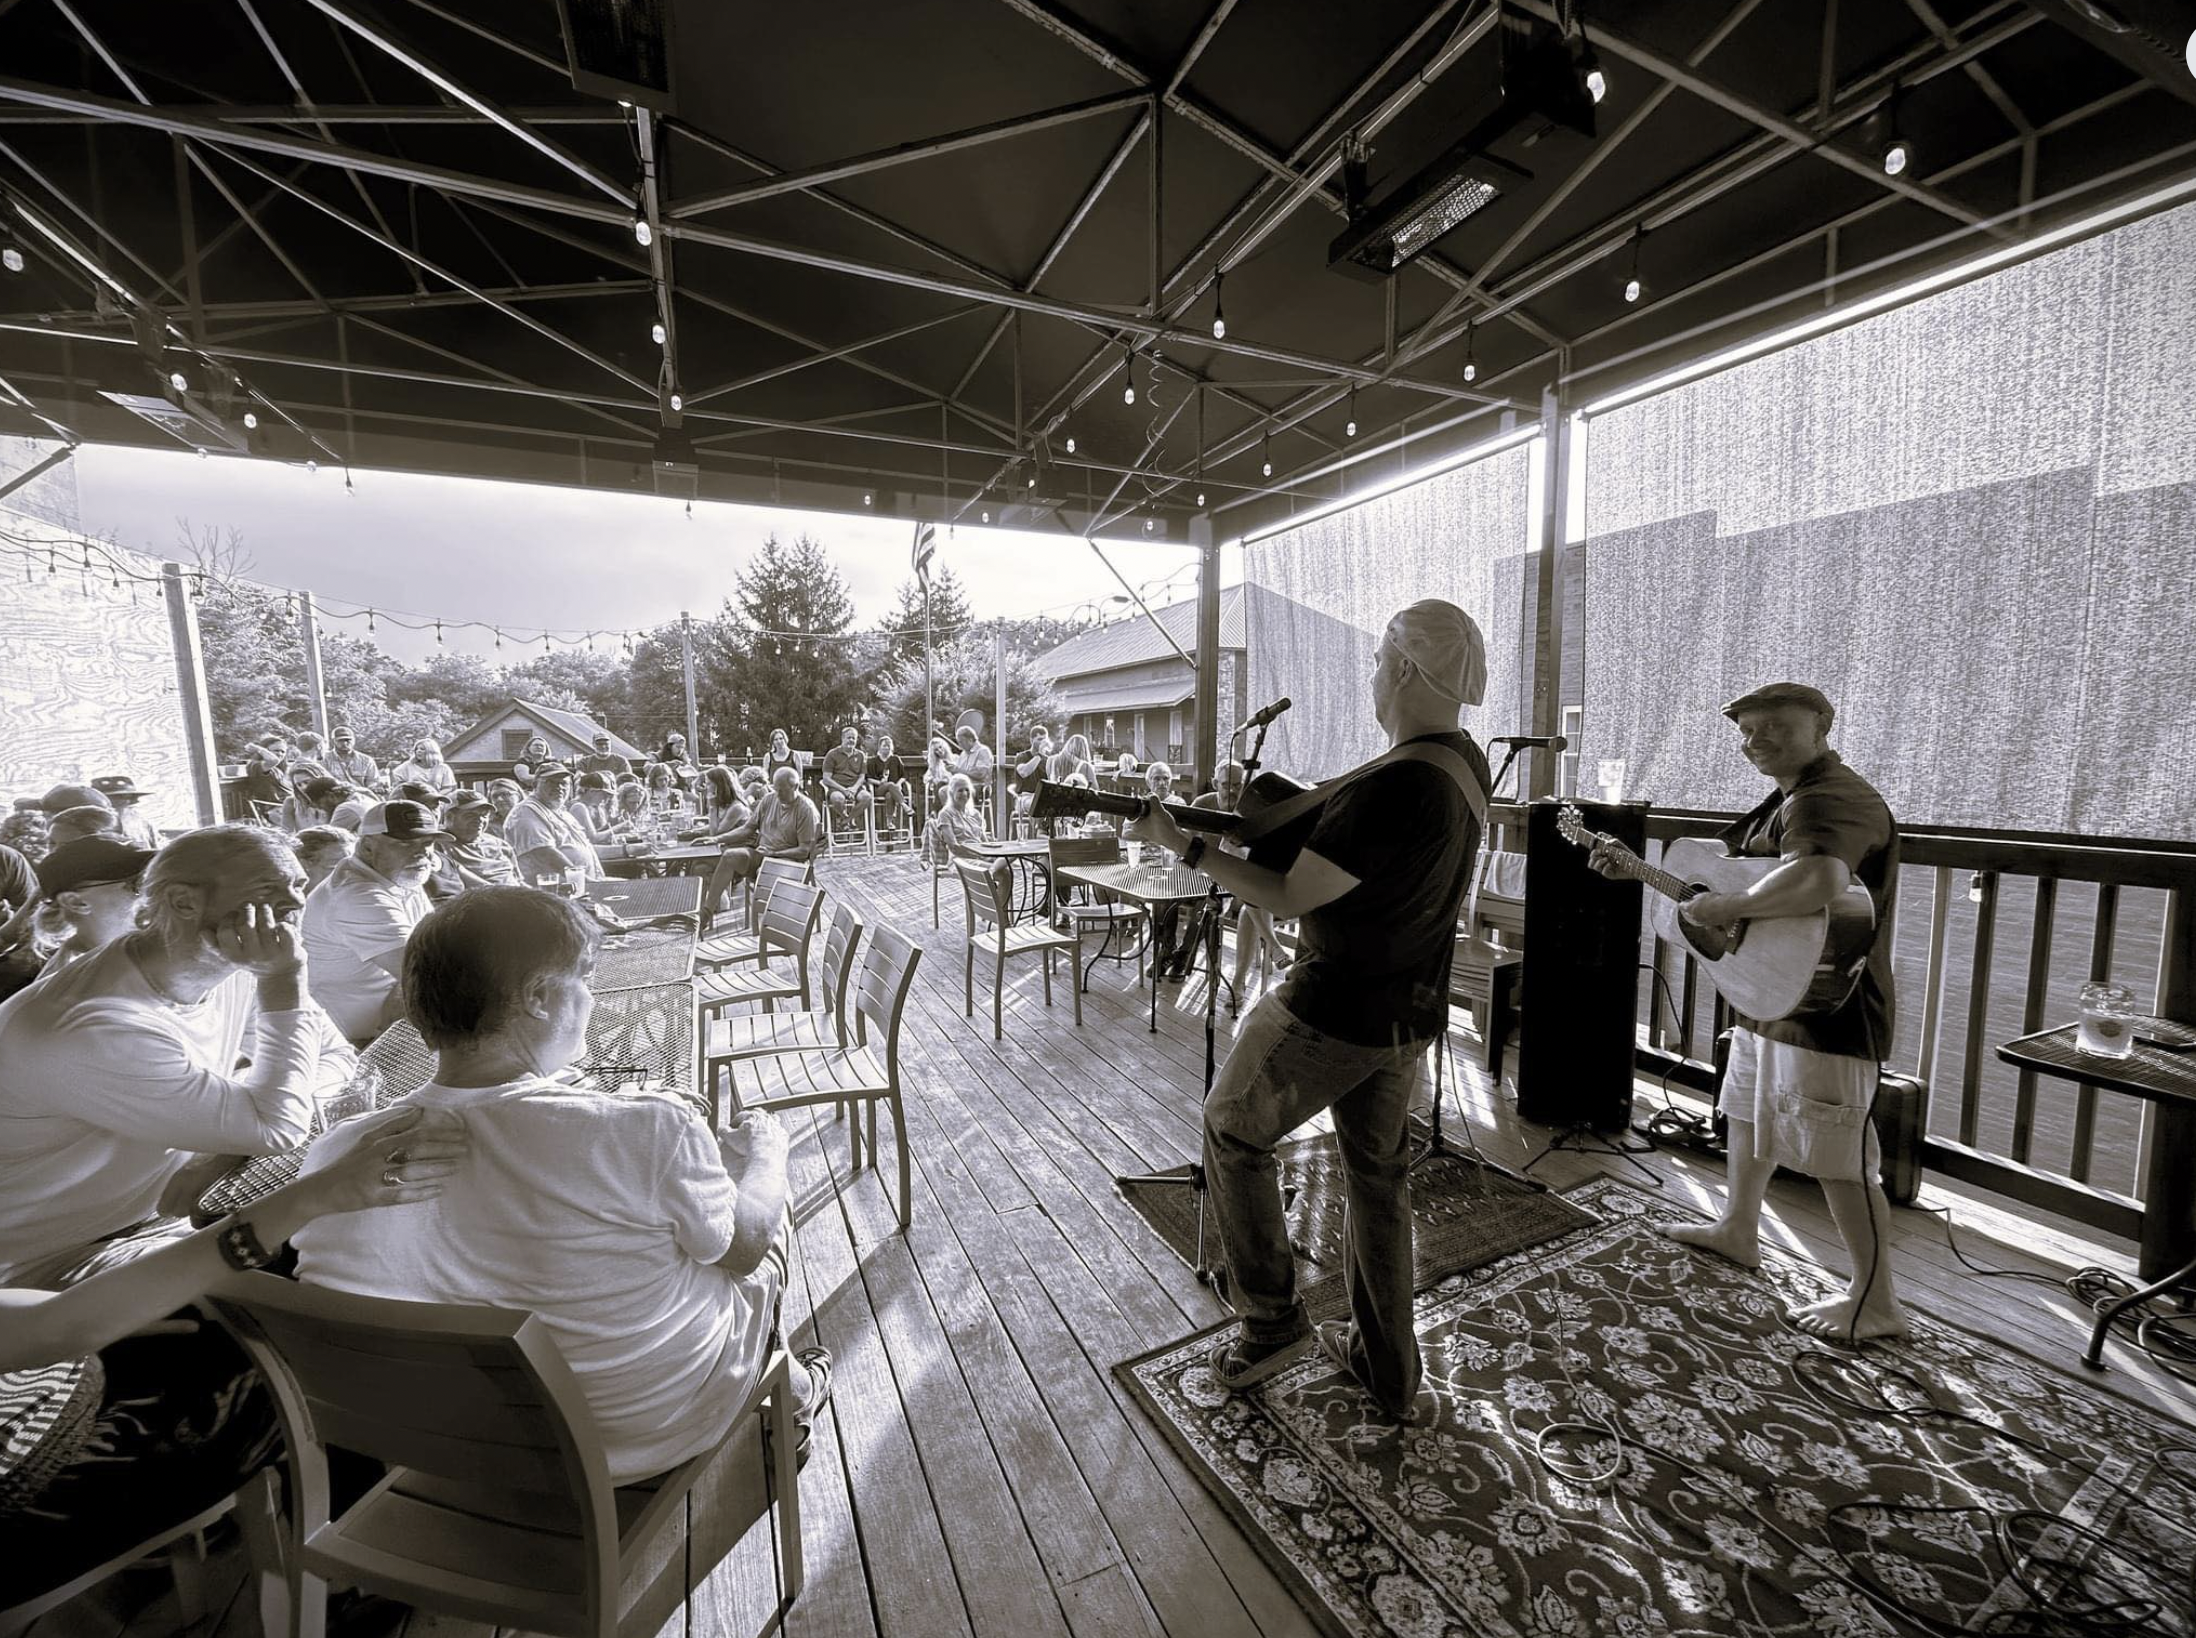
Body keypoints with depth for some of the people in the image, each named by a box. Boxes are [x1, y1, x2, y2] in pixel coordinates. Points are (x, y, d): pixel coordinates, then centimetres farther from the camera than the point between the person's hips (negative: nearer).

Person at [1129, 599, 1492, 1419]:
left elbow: (1290, 897, -21)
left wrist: (1185, 843, -13)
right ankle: (1387, 1369, 38)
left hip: (1336, 1009, -9)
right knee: (1377, 1174, 21)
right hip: (1412, 1011, 9)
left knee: (1233, 1131, 14)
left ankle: (1270, 1323, 27)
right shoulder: (1465, 763, 2)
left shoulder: (1393, 787, -27)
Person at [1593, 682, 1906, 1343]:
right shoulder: (1787, 799, 13)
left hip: (1823, 1011, -11)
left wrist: (1727, 907, -32)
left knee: (1837, 1161, 1)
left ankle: (1876, 1302, 19)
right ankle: (1737, 1231, 42)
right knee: (1746, 1114, 23)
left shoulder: (1833, 797, -21)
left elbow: (1818, 878, -43)